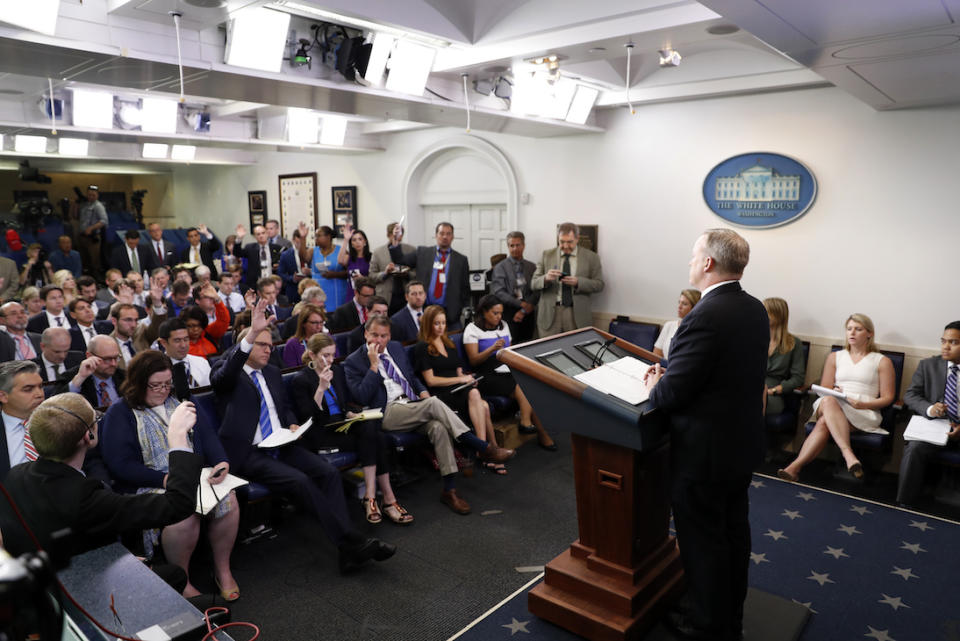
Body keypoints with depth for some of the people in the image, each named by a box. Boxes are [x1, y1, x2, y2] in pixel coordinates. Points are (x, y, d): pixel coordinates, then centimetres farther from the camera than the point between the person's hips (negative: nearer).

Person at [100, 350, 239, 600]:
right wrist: (166, 479, -19)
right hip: (150, 485, -4)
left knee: (228, 500, -24)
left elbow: (206, 434, 9)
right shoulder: (120, 413, 1)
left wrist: (221, 462, -12)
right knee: (183, 514, -34)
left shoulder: (178, 403, 17)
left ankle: (222, 569, -5)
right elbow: (120, 464, -9)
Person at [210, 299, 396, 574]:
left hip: (281, 446, 6)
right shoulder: (226, 373, 0)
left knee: (329, 472, -18)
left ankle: (349, 550, -23)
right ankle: (351, 542, -22)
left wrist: (293, 424, 3)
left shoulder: (272, 373, 20)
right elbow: (225, 374, -25)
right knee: (301, 481, -28)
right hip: (248, 453, -6)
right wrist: (252, 334, -38)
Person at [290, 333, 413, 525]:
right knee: (372, 441, -27)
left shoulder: (337, 370, 14)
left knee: (379, 438, -27)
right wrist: (321, 389, -21)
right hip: (320, 434, -6)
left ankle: (370, 497, -26)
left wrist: (352, 415, 0)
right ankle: (388, 499, -25)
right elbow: (307, 419, -13)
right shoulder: (300, 380, -5)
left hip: (342, 425, 6)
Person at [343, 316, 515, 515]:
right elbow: (362, 397, -10)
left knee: (438, 427, -28)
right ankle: (483, 448, -27)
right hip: (387, 413, -5)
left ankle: (450, 490, -26)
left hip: (413, 405, 6)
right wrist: (373, 365, -14)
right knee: (434, 403, -30)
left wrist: (422, 391, 5)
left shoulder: (396, 348, 18)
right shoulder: (353, 362, 0)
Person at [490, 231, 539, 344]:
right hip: (509, 315, -3)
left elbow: (536, 291, 5)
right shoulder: (500, 267, 2)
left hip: (528, 315, 3)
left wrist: (524, 310, -7)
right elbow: (498, 292, -8)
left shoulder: (532, 266, 11)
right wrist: (521, 304, -14)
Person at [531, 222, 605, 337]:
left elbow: (599, 285, 2)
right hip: (550, 314, 1)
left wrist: (578, 282, -15)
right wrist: (546, 278, -17)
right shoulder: (547, 255, 7)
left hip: (578, 315, -1)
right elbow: (533, 284, 5)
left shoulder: (591, 257, 5)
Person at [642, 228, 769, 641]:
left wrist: (656, 387, -4)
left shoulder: (705, 317, -28)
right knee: (734, 532, 22)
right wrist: (670, 377, 4)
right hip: (742, 446, 9)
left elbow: (673, 393, -26)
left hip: (704, 452, -9)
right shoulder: (755, 310, 1)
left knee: (702, 541, 10)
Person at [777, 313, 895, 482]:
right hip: (832, 406, 2)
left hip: (864, 414, -2)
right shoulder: (835, 357, 23)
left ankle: (796, 466, -45)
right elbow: (824, 389, 18)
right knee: (828, 401, -39)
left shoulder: (882, 362, 15)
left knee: (824, 422, -36)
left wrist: (863, 404, -13)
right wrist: (833, 393, -8)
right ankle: (849, 455, -50)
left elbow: (887, 398, 7)